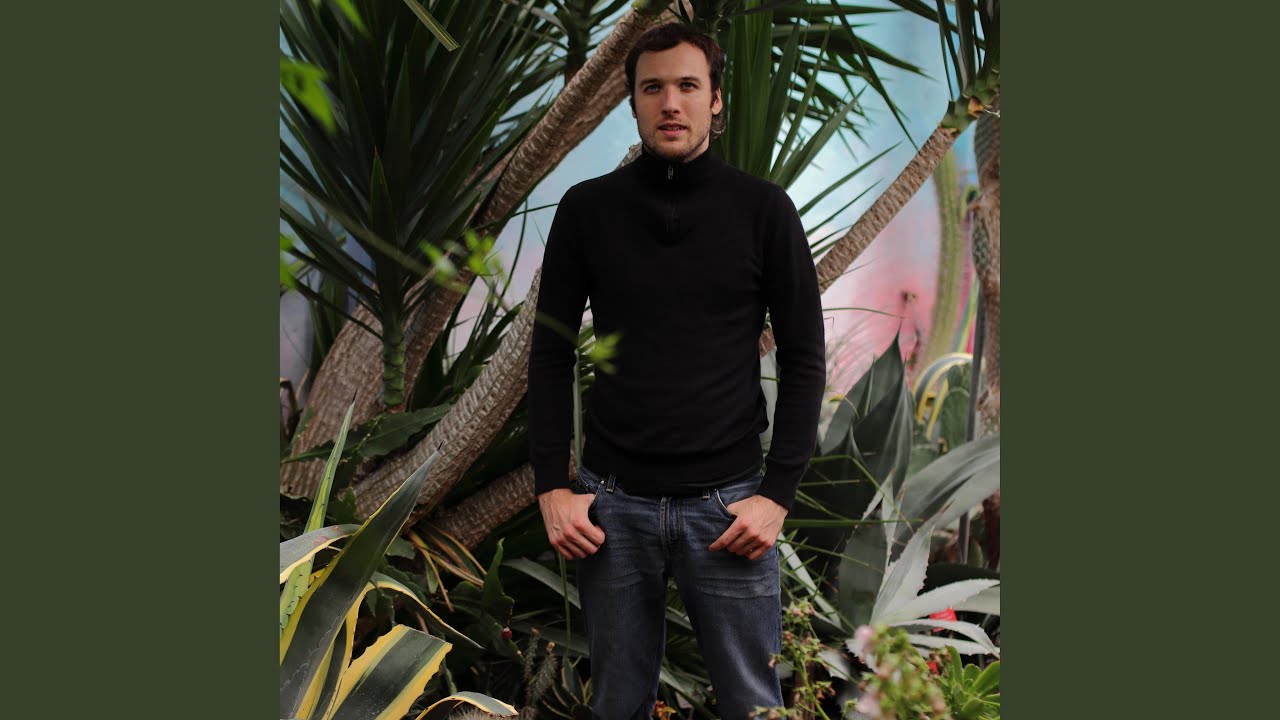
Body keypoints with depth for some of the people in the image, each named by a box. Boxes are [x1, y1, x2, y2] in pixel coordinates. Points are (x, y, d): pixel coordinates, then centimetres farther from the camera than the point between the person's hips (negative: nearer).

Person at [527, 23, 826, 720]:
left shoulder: (764, 209, 0)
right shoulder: (587, 209, 3)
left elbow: (803, 356, 1)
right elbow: (551, 354, 7)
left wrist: (778, 492, -6)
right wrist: (551, 487, -1)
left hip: (727, 501, -1)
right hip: (611, 501, 1)